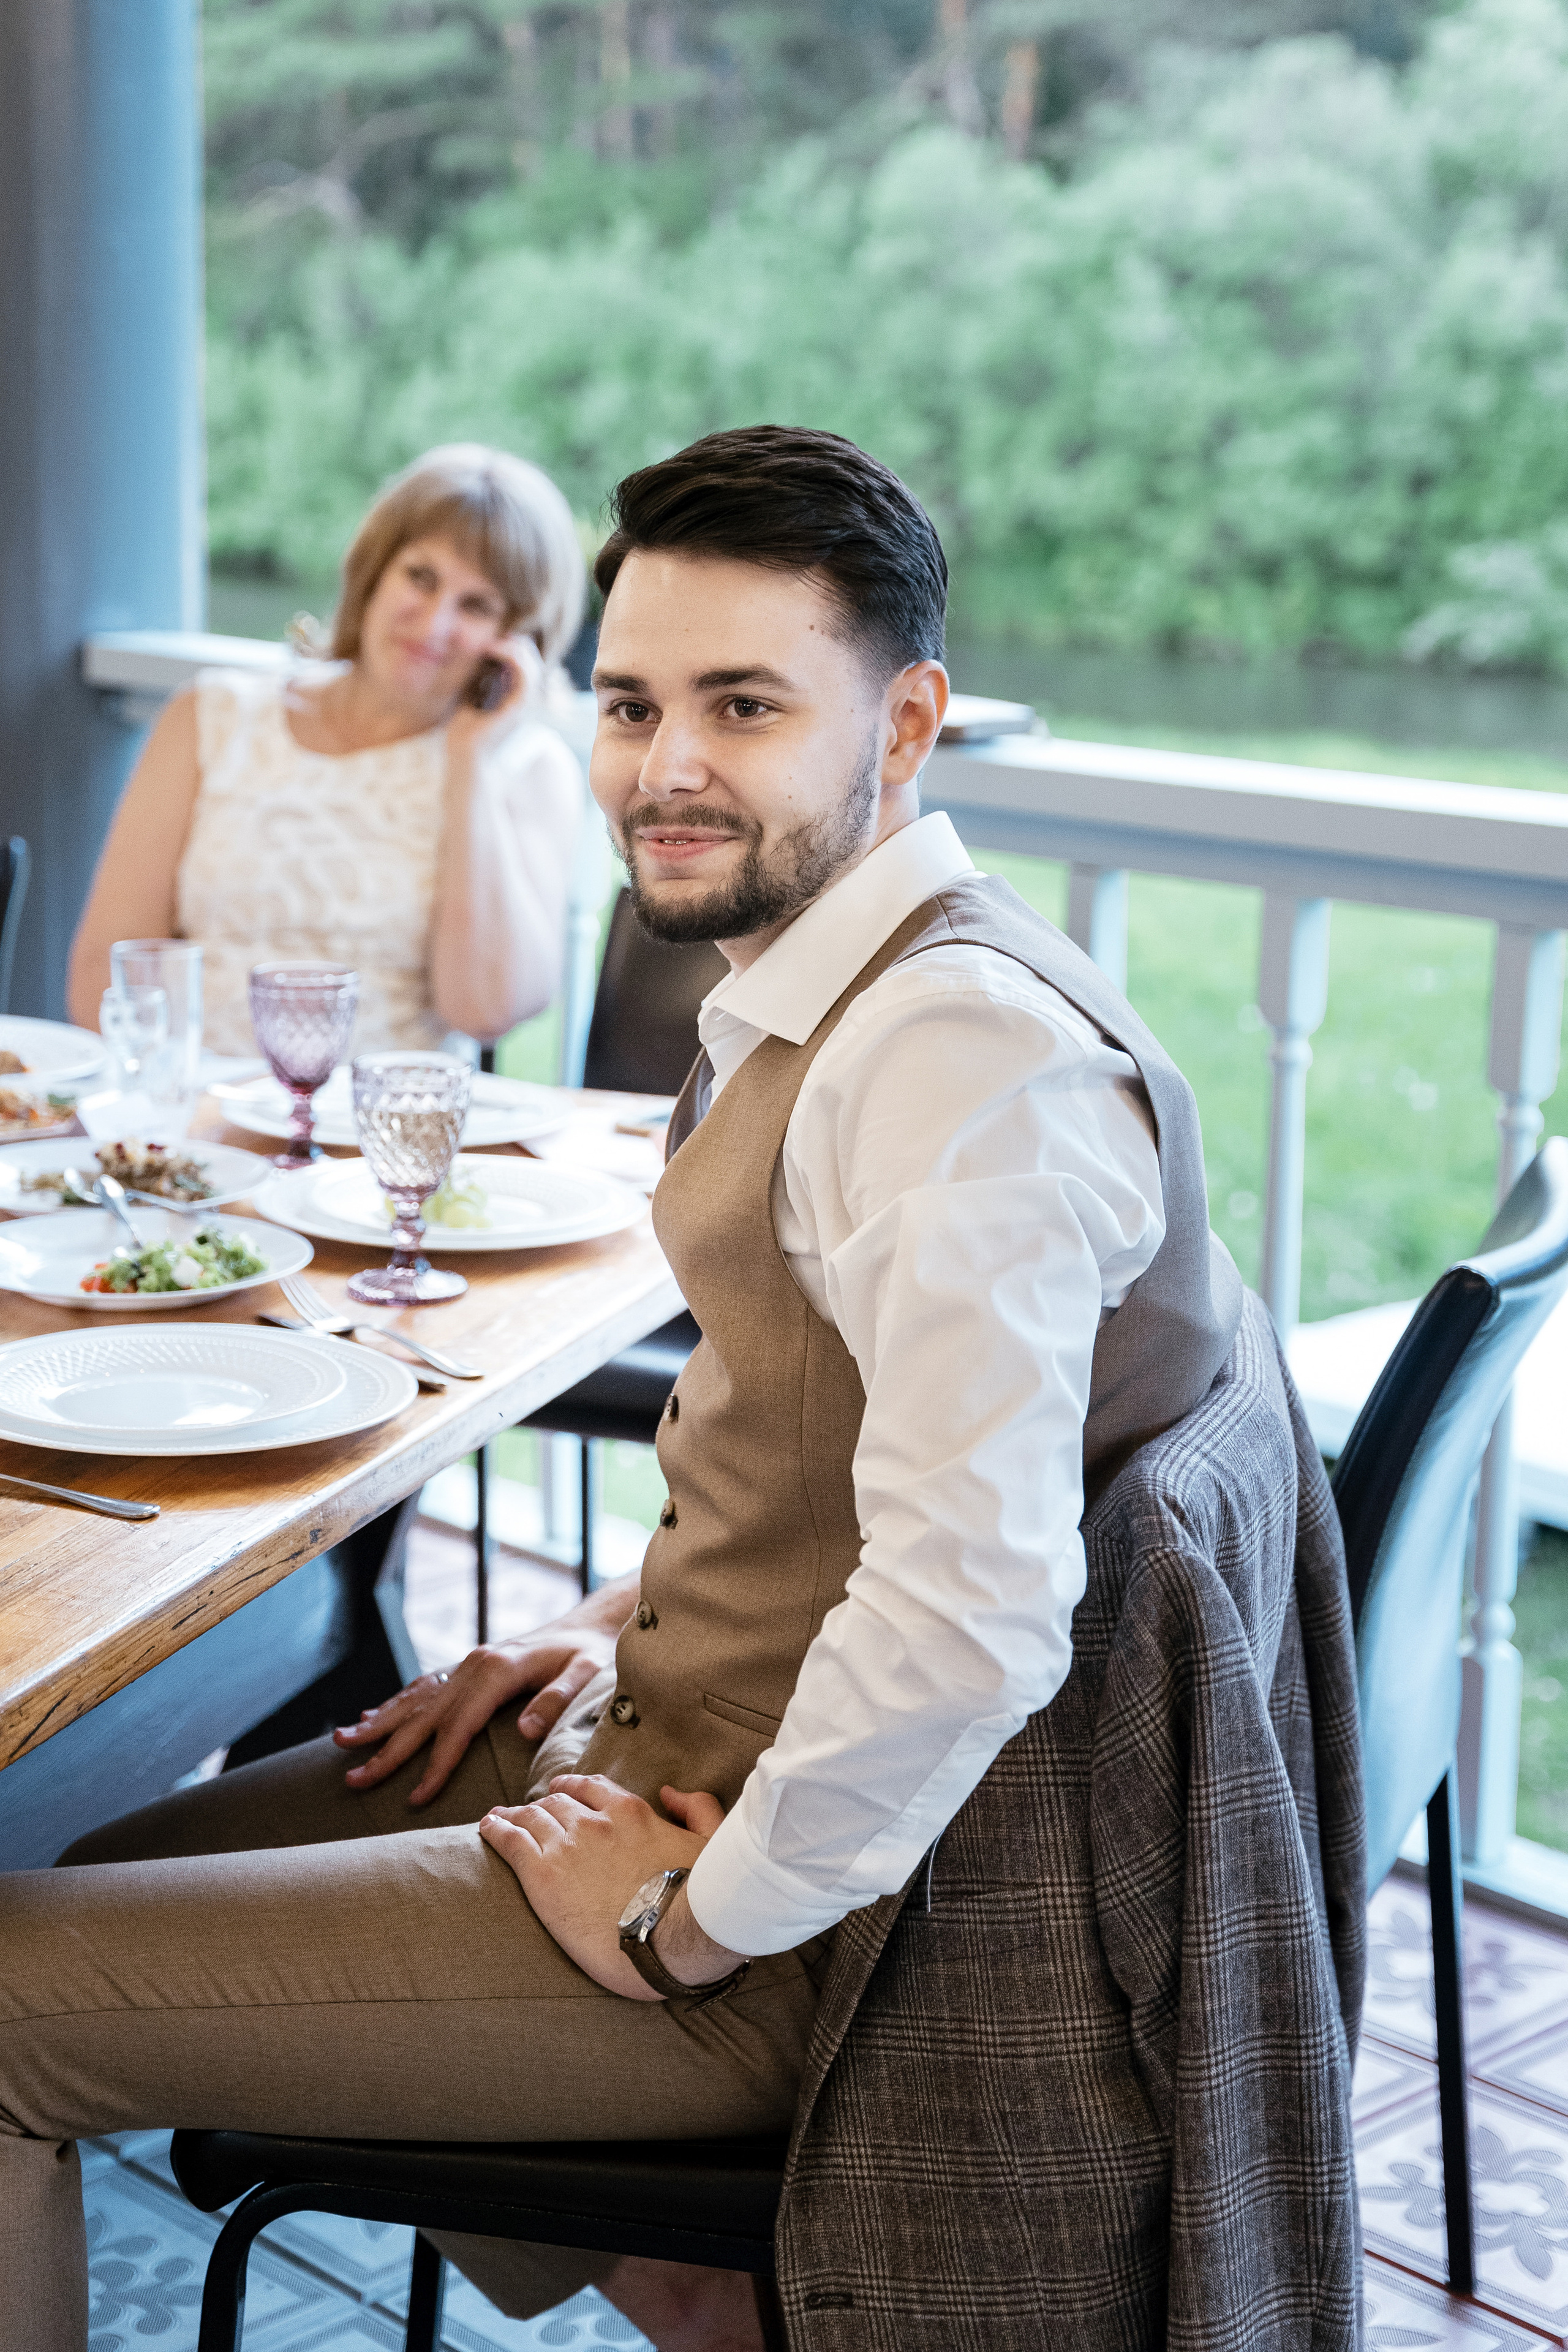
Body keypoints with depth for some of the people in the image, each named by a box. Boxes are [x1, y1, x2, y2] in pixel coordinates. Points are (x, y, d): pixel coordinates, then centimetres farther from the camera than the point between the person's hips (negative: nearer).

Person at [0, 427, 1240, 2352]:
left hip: (799, 1929, -10)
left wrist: (700, 1920, -20)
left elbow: (970, 1613, -33)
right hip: (688, 1744, 10)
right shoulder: (819, 997, 8)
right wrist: (637, 1617, 9)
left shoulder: (967, 1058, -26)